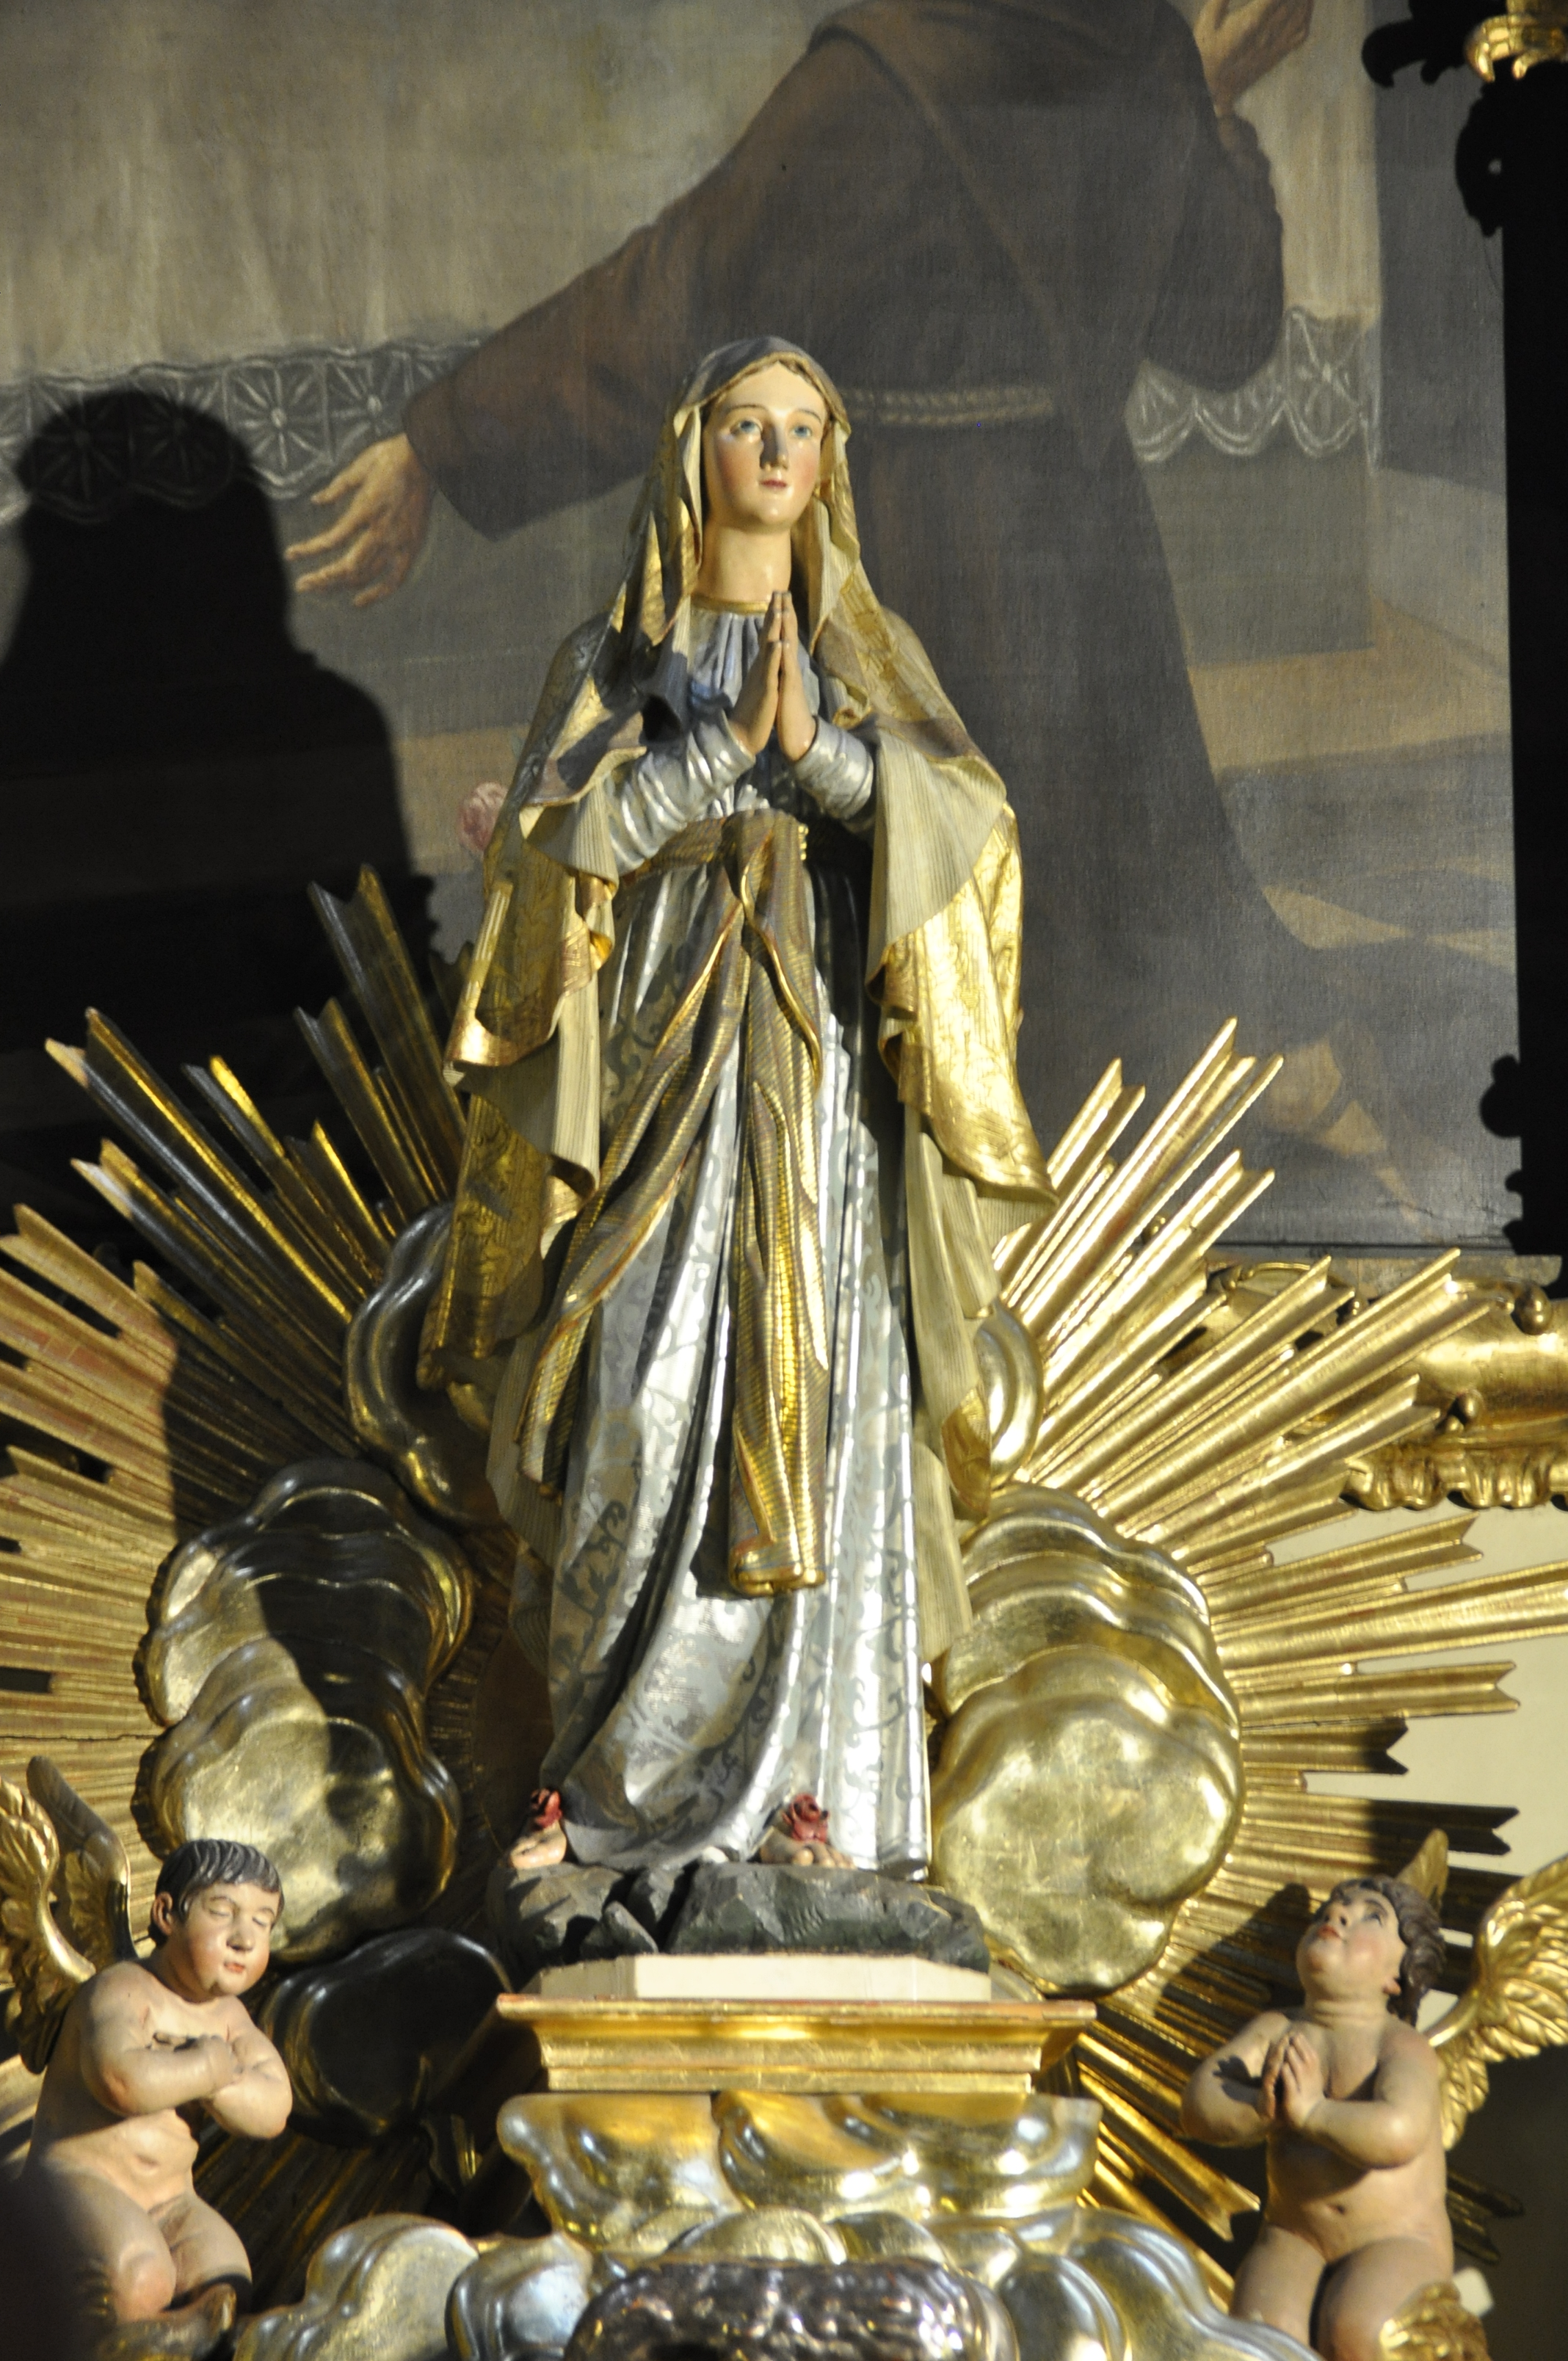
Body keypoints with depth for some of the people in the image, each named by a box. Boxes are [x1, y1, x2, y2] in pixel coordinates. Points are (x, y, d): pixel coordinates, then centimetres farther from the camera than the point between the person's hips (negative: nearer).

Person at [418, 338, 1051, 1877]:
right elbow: (561, 839, -6)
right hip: (666, 1064, -1)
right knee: (651, 1395, -9)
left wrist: (819, 751, -18)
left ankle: (815, 1781, -4)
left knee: (821, 1404, -6)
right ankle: (615, 1772, -2)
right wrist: (728, 742, -13)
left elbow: (969, 820, -3)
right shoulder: (612, 657, 9)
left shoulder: (871, 654, 12)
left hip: (831, 1067, 1)